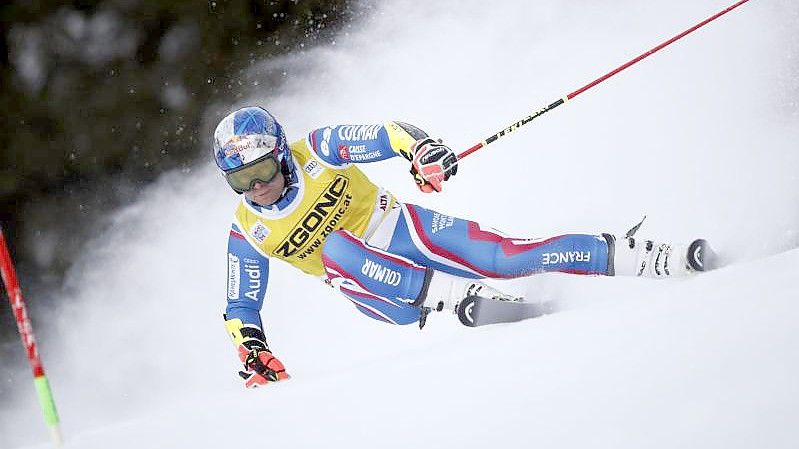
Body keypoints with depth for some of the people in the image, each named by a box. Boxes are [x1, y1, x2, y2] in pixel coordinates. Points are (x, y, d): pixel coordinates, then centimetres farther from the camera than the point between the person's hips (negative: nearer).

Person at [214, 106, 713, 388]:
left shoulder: (316, 151, -10)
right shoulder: (247, 234, -4)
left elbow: (389, 135, -12)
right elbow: (241, 307, 5)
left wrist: (424, 152, -34)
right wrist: (254, 353, -13)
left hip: (400, 230, -1)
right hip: (375, 287, 1)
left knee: (504, 255, -22)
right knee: (334, 248, -32)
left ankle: (661, 259, -18)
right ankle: (464, 294, -40)